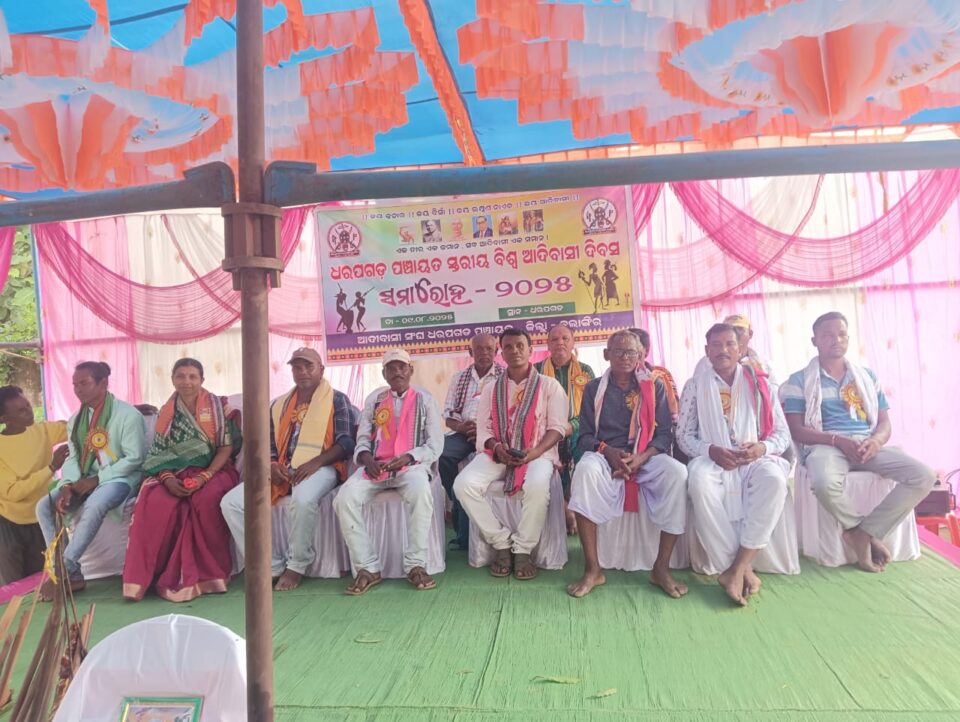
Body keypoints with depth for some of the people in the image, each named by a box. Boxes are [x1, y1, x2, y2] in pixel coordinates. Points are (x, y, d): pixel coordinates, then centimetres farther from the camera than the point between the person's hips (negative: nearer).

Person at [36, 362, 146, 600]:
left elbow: (134, 459, -15)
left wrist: (96, 479, -18)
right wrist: (67, 485, -13)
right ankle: (72, 574, -12)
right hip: (85, 480, 7)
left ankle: (64, 571, -21)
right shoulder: (75, 420, 13)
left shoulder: (127, 414, -11)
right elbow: (73, 457, 7)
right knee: (44, 506, -13)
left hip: (119, 478, -7)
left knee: (94, 506, -36)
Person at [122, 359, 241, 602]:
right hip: (177, 473, 3)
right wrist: (167, 478, -15)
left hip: (214, 471, -2)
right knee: (156, 503, -30)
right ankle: (143, 575, -16)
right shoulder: (166, 413, 10)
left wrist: (204, 476, -18)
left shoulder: (219, 407, 2)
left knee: (207, 499, -35)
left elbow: (228, 447, -4)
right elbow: (159, 453, 6)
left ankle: (209, 573, -19)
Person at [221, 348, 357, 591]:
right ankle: (271, 565, -7)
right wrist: (272, 466, -5)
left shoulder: (337, 400, 4)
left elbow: (346, 442, -5)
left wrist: (315, 463, -19)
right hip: (282, 471, 6)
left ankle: (296, 566, -14)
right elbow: (269, 446, 18)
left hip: (321, 467, -5)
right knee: (231, 502, -13)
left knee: (303, 499, -39)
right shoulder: (278, 405, 20)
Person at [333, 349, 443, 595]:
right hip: (375, 465, 3)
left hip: (411, 464, -2)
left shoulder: (424, 400, 9)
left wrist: (406, 458, -14)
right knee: (344, 498, -26)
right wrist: (366, 458, -9)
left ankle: (415, 565, -22)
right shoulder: (374, 399, 17)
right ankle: (367, 567, -15)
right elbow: (362, 439, 14)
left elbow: (435, 445, 3)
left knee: (421, 492, -37)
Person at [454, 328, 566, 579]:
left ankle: (523, 550, -15)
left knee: (537, 486, -38)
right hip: (498, 453, 3)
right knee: (464, 484, -24)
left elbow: (557, 427, -1)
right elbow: (483, 429, 9)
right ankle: (501, 543, -9)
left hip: (537, 453, -3)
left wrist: (534, 452, -18)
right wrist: (497, 448, -13)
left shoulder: (549, 385, 6)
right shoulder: (491, 389, 16)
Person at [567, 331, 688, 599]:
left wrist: (641, 458, -16)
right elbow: (585, 435, 6)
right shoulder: (594, 388, 10)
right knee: (585, 469, -35)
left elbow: (664, 433, 3)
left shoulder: (655, 387, 10)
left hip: (646, 456, 1)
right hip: (605, 456, 0)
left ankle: (661, 567, -19)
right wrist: (608, 452, -16)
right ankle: (592, 569, -29)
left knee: (677, 472, -32)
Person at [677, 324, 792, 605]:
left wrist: (762, 448, -13)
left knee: (774, 479, -35)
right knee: (700, 482, -36)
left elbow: (782, 433, 11)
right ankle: (743, 569, -26)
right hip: (712, 459, -1)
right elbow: (684, 435, 7)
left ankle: (738, 567, -27)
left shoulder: (759, 383, 14)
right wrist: (712, 450, -13)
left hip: (755, 459, 1)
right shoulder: (694, 386, 12)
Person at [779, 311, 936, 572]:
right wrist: (837, 440, -18)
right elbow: (796, 430, -4)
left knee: (924, 476, -19)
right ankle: (862, 530, -6)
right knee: (824, 483, -38)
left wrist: (876, 440, -9)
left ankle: (864, 531, -11)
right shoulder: (799, 381, 4)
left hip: (868, 446, 5)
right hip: (826, 445, -5)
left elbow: (884, 422, 15)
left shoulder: (867, 376, 19)